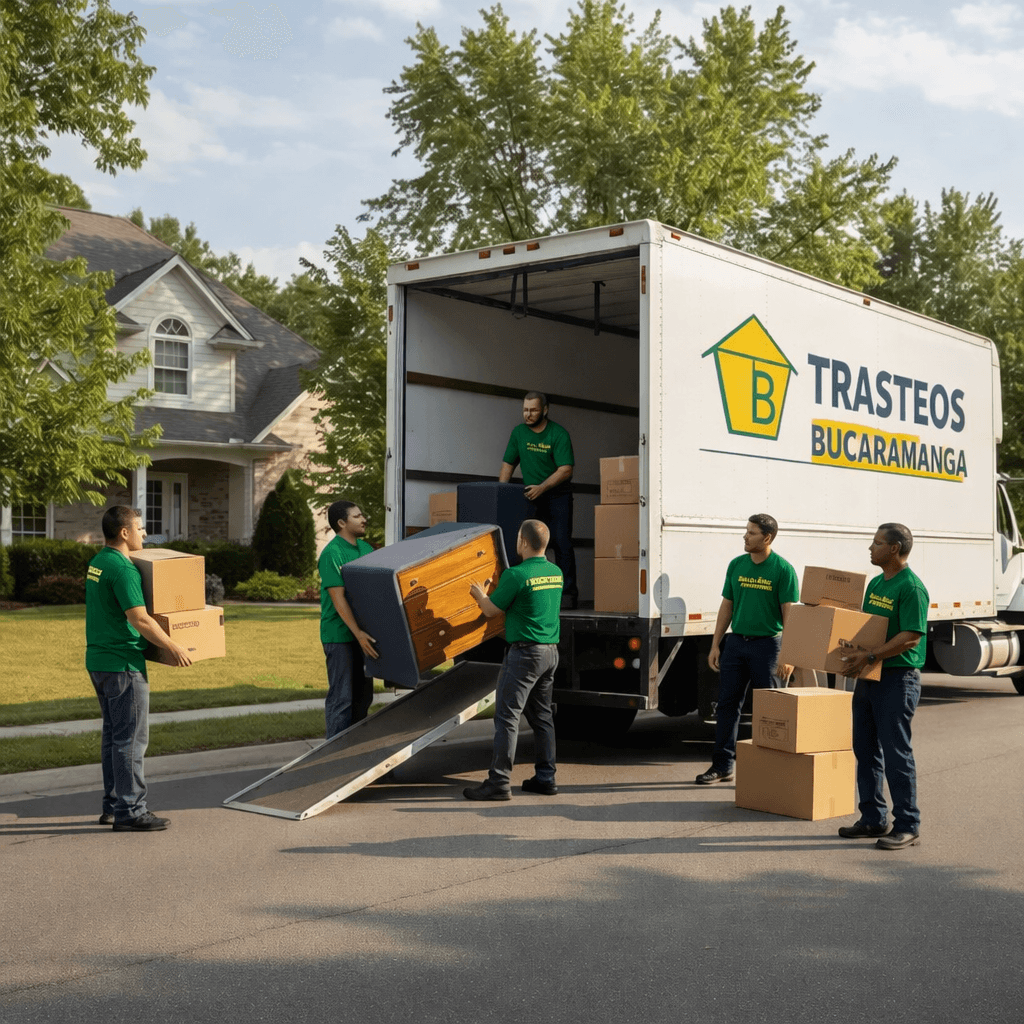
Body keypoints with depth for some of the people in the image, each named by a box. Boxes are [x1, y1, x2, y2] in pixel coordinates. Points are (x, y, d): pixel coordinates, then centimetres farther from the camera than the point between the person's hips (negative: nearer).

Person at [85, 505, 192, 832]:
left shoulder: (97, 562, 13)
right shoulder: (122, 568, -18)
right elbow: (140, 619, -22)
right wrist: (174, 647, -13)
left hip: (98, 659, 10)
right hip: (122, 664, -10)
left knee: (113, 733, 16)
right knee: (131, 737, -5)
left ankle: (113, 804, 23)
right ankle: (129, 811, -1)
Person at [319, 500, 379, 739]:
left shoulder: (365, 548, 10)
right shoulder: (332, 554, -16)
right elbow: (338, 598, -21)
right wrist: (358, 633, -27)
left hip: (363, 632, 8)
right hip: (339, 635, -8)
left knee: (363, 694, 15)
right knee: (341, 697, -4)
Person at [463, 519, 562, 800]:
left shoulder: (516, 575, -15)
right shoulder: (556, 573, 9)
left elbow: (490, 610, -6)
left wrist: (480, 594, 17)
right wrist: (491, 594, 35)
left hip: (525, 653, -8)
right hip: (551, 651, 8)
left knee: (507, 715, -5)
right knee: (542, 716, 14)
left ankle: (499, 782, -6)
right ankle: (545, 777, 18)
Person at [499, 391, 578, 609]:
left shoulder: (559, 434, -11)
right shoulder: (519, 432, 5)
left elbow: (566, 470, -17)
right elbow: (508, 463, 10)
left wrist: (542, 487, -26)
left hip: (557, 495, -4)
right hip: (531, 495, 4)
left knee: (562, 544, -7)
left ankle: (568, 592, -3)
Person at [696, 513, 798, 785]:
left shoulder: (782, 569, -7)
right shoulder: (736, 565, 8)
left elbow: (790, 614, -10)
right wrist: (716, 644, 8)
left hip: (767, 643, -5)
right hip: (736, 641, 5)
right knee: (728, 703, 5)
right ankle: (723, 765, 13)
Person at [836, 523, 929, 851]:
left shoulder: (911, 588, -15)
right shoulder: (876, 583, 14)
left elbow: (911, 637, -21)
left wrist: (870, 655, -24)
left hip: (897, 678, -9)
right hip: (868, 677, 9)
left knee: (896, 752, -5)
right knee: (866, 750, 12)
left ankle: (907, 826, 4)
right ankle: (873, 819, 21)